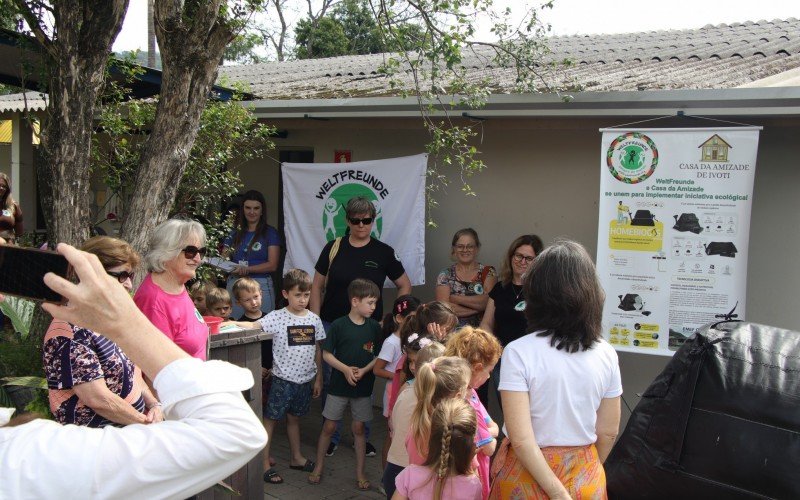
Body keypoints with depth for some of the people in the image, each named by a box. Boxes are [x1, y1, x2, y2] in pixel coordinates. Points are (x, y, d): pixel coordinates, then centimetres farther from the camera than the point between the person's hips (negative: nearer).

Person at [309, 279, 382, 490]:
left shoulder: (374, 327, -1)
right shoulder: (338, 326, -10)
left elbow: (379, 356, 3)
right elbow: (326, 354, -6)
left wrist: (364, 370, -13)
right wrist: (345, 369, -19)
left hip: (363, 386, 2)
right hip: (339, 385, -2)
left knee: (359, 428, 9)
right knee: (329, 426, 7)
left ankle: (360, 472, 20)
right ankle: (319, 467, 24)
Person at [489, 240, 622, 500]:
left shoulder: (518, 353, -18)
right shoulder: (606, 354, -8)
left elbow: (521, 439, -22)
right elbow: (608, 432, 0)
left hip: (529, 474, -3)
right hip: (586, 477, 3)